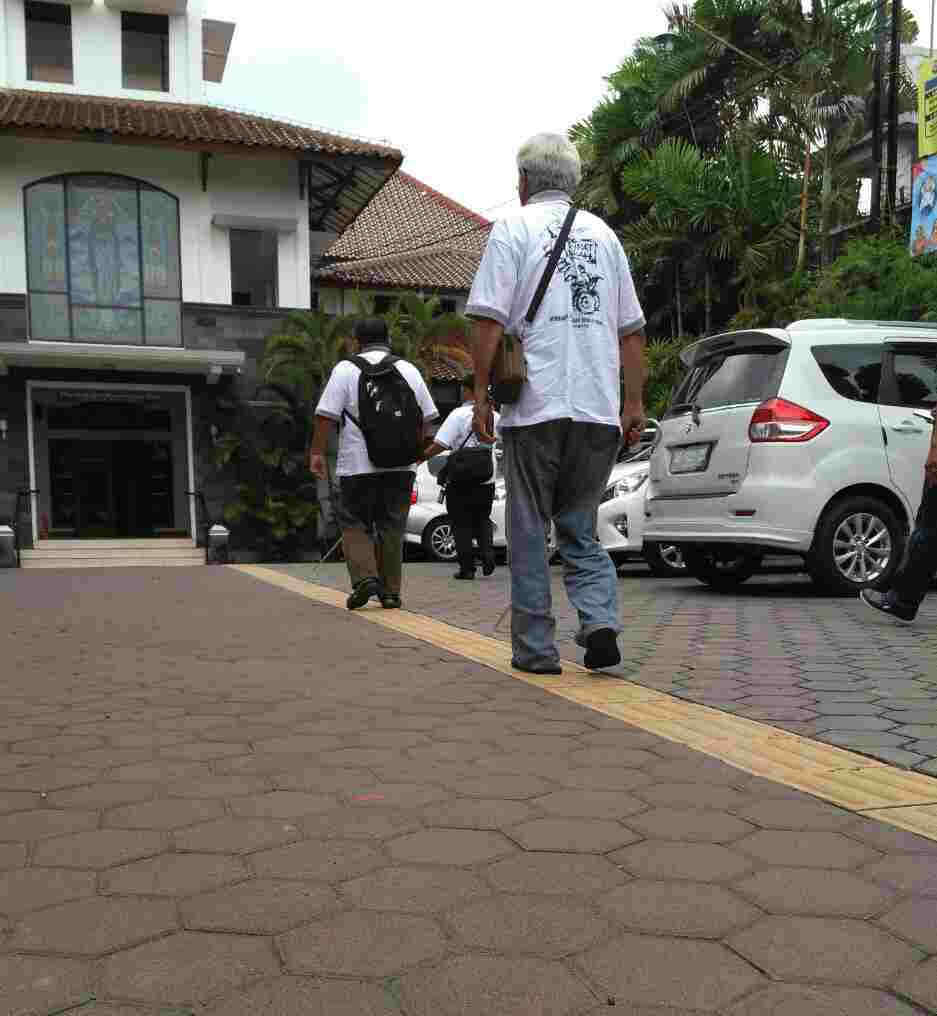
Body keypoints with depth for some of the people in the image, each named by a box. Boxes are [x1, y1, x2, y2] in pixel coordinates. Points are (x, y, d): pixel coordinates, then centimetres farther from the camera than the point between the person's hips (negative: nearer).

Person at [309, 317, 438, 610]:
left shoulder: (346, 369, -1)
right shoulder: (409, 370, 11)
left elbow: (326, 416, -7)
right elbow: (426, 418, 13)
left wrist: (317, 452, -2)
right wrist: (417, 450, 24)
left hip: (358, 465, -3)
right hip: (400, 465, 3)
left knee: (354, 524, 9)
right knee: (392, 527, 10)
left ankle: (365, 578, -9)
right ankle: (390, 592, 12)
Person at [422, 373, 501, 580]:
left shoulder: (459, 414, -13)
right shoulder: (494, 416, 5)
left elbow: (440, 445, -20)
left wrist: (422, 456, -6)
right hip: (487, 478, 5)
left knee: (462, 524, 6)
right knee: (482, 520, 20)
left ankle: (467, 567, 5)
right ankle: (487, 553, 0)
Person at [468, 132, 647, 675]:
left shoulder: (513, 228, 3)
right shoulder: (603, 233, 17)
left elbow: (491, 320, -7)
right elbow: (632, 331, 15)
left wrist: (482, 393, -3)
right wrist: (634, 403, 18)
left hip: (537, 406, -4)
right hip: (600, 409, 4)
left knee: (530, 532, 6)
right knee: (580, 528, 15)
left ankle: (536, 648, 10)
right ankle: (601, 624, -3)